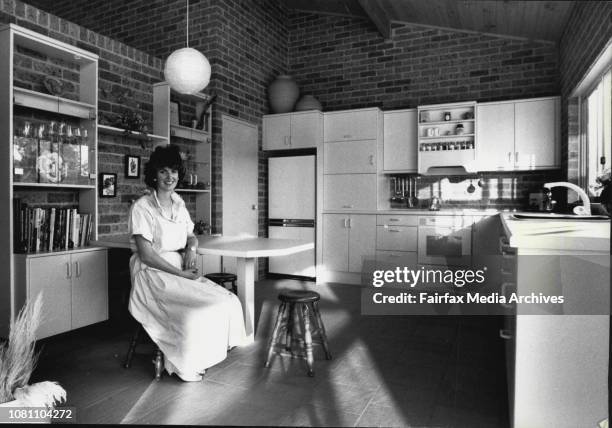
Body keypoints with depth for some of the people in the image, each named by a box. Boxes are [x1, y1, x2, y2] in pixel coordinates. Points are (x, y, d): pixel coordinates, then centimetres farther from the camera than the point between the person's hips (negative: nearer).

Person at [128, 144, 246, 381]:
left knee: (229, 302, -10)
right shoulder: (142, 207, -10)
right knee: (198, 311, -24)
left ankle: (201, 357, 6)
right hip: (153, 274, -6)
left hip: (180, 271, 6)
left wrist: (191, 248, -4)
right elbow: (146, 255, -16)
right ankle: (185, 367, 1)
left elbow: (192, 236, 20)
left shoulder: (179, 204, 10)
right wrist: (181, 274, -18)